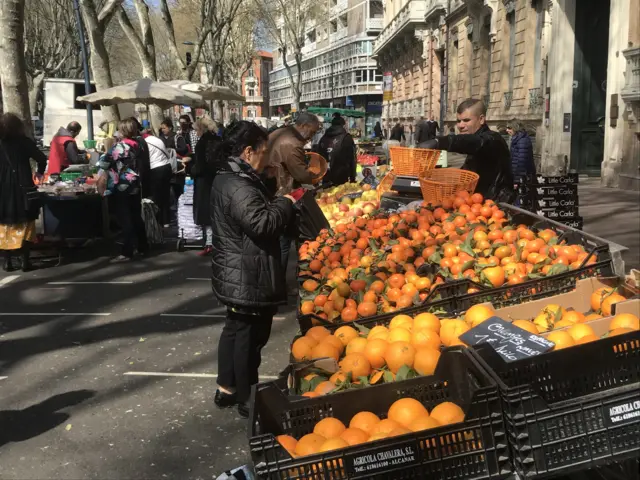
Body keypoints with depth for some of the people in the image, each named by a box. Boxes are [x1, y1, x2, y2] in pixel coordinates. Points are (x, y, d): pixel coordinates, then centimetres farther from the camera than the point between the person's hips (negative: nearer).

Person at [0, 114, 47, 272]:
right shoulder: (24, 141, -3)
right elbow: (42, 158, -3)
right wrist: (39, 172, 15)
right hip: (22, 188, -1)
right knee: (25, 224, 7)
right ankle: (25, 260, 5)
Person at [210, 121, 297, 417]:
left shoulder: (228, 178, 11)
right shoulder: (238, 186, -24)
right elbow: (262, 223, -31)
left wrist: (275, 203, 8)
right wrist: (284, 204, -15)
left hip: (236, 273, 11)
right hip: (247, 276, -11)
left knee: (235, 328, 21)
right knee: (249, 334, 2)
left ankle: (226, 389, 34)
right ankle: (247, 399, 16)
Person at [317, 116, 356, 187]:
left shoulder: (323, 138, 11)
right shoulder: (346, 138, -3)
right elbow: (351, 159, -5)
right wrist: (352, 179, 0)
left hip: (326, 179, 5)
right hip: (341, 179, -5)